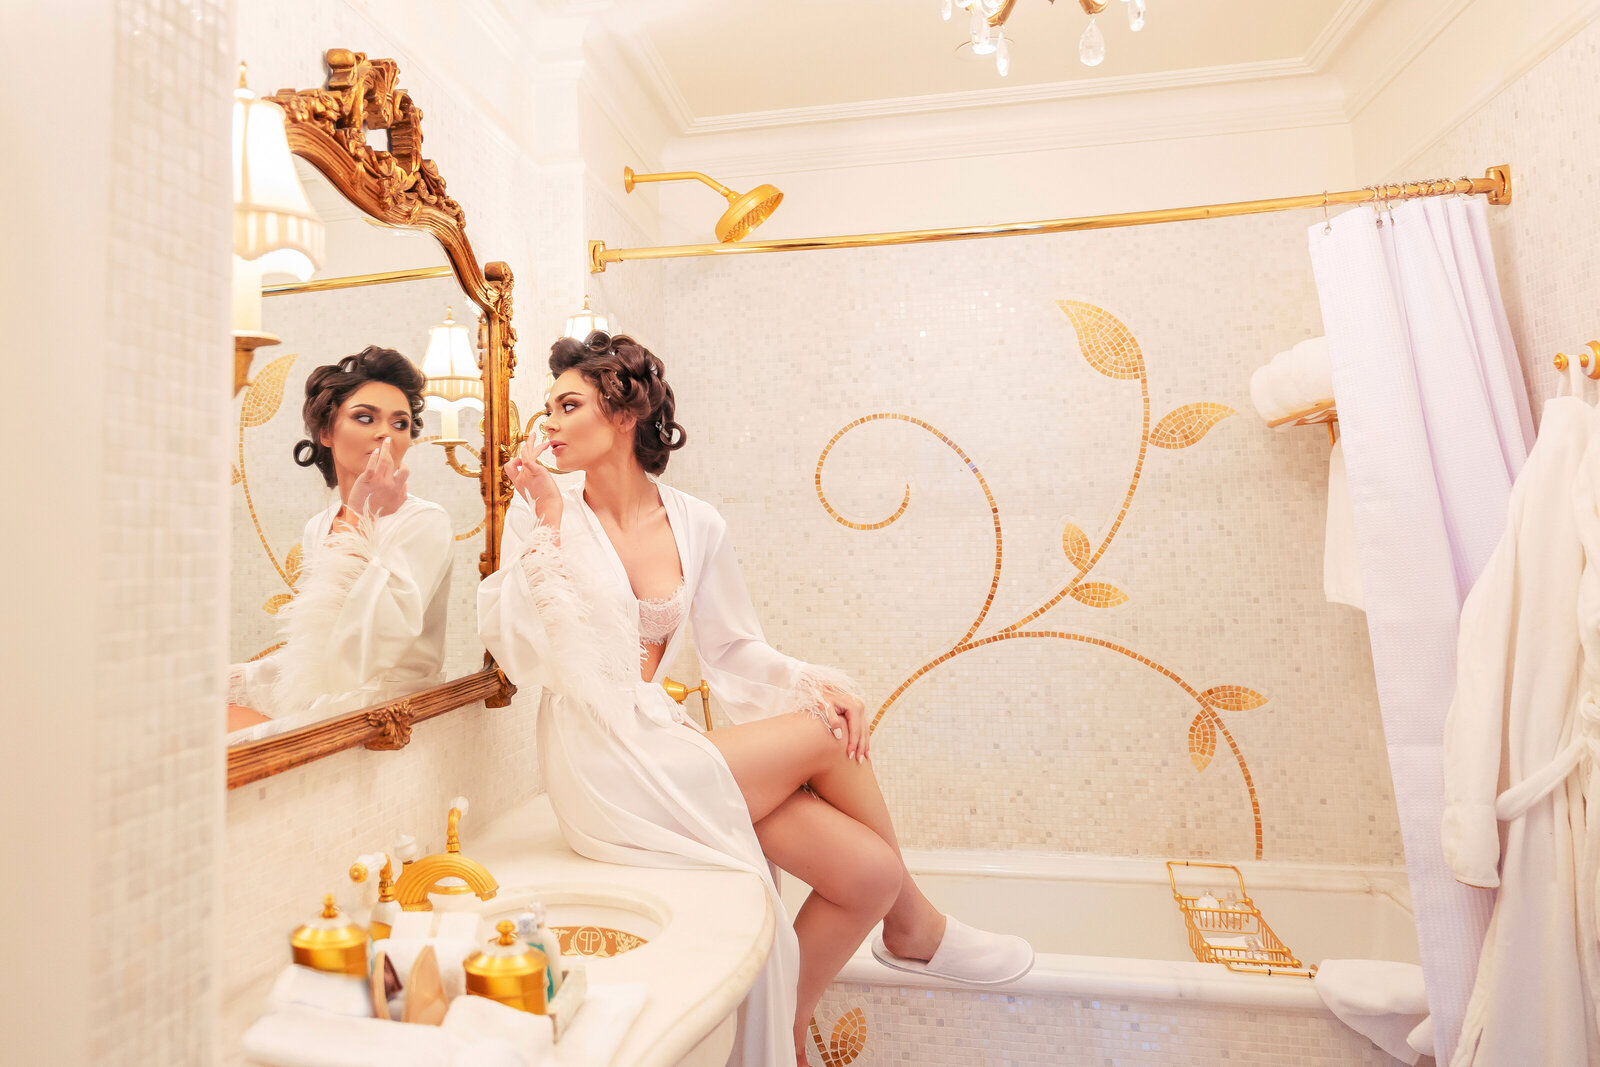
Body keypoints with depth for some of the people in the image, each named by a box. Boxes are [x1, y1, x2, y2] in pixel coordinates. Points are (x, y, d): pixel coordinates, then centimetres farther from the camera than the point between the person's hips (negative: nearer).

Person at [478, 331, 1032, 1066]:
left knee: (868, 873, -6)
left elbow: (733, 651, 8)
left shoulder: (695, 524, 3)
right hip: (604, 766, -4)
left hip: (664, 745, 5)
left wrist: (811, 681, -9)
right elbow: (522, 658, -11)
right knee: (825, 738, -11)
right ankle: (916, 926, 15)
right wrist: (549, 525, -16)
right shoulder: (541, 513, -4)